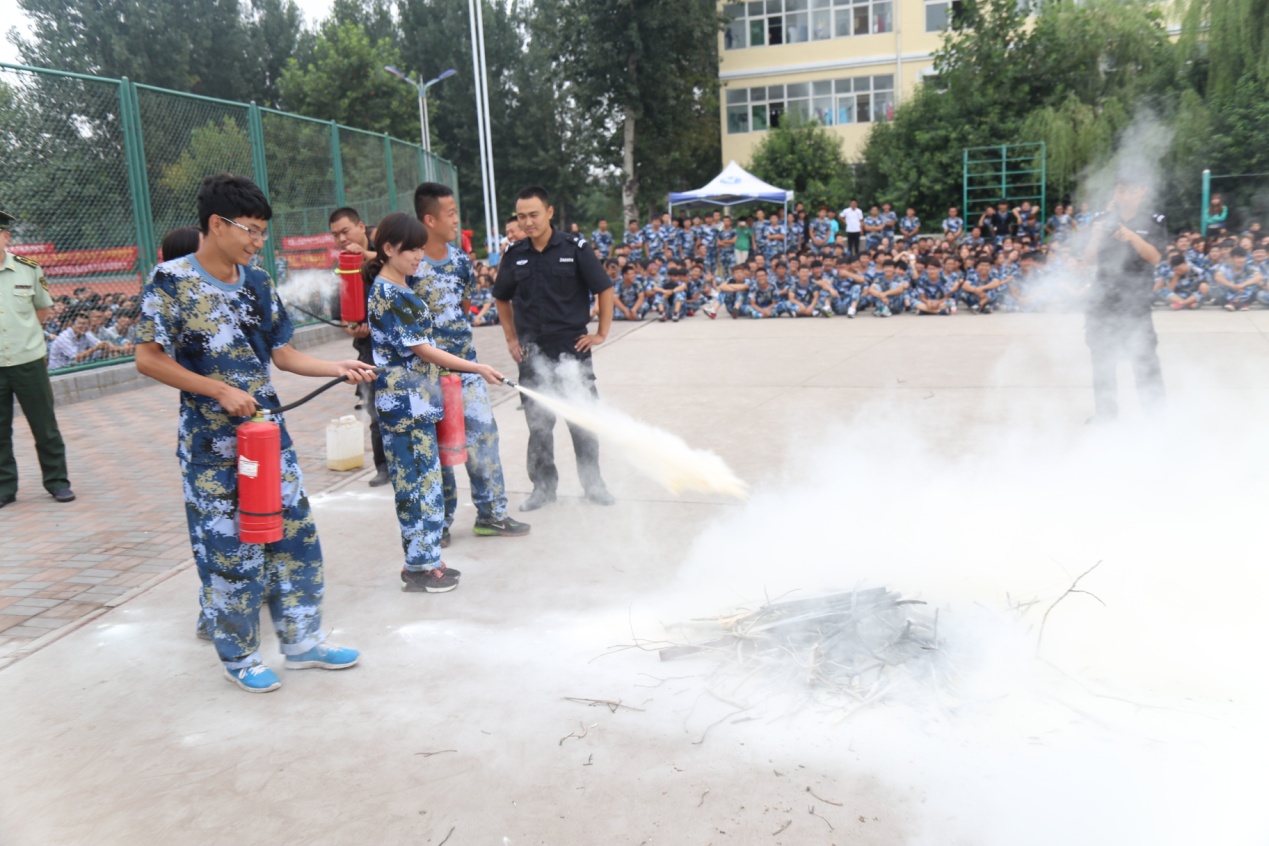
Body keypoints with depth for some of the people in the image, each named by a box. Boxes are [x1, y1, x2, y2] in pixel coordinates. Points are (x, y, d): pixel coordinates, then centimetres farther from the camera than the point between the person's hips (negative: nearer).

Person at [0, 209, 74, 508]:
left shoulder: (28, 269, -1)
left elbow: (44, 309, 11)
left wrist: (24, 331, 3)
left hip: (28, 360, 0)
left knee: (45, 425, 8)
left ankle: (57, 481, 20)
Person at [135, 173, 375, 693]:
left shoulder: (257, 283, 5)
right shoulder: (171, 282, -11)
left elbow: (282, 354, 8)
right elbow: (149, 359, -12)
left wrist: (339, 368, -5)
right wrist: (220, 391, -19)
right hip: (211, 442, -5)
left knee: (294, 533, 10)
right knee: (229, 548, 4)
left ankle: (302, 640, 25)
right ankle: (239, 656, 22)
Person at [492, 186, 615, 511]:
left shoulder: (575, 249, -6)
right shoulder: (515, 256, 4)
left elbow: (605, 290, 0)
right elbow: (502, 298, 19)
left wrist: (601, 333, -3)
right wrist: (511, 339, 12)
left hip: (572, 350, -3)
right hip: (532, 355, 3)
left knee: (583, 420, 4)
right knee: (538, 422, 9)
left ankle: (593, 482, 19)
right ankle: (543, 485, 21)